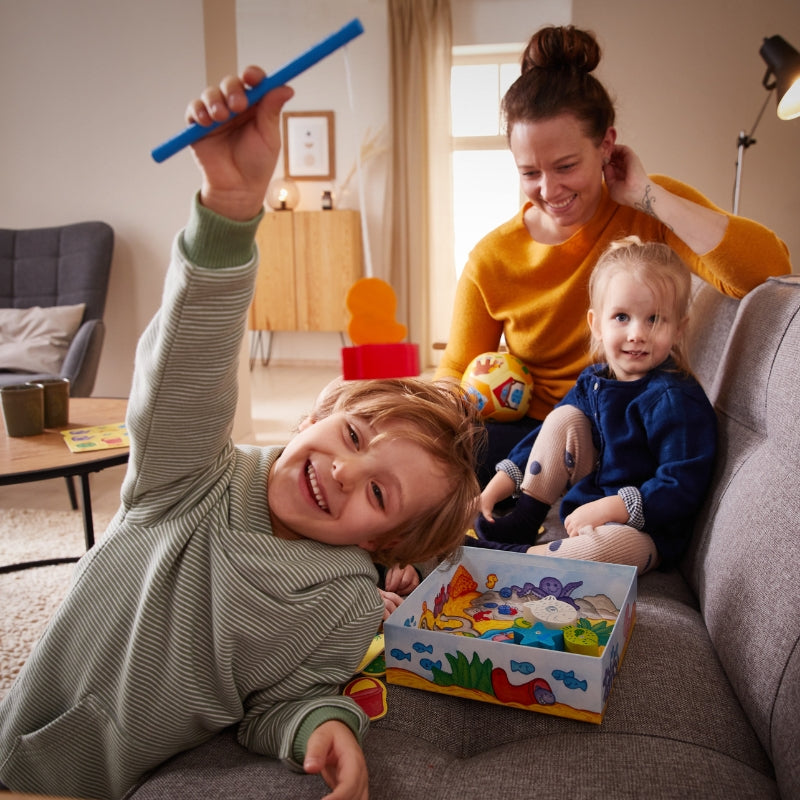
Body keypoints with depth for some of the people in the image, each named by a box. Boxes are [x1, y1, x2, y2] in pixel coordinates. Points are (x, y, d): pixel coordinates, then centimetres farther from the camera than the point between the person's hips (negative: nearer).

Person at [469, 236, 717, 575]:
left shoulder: (676, 400, -22)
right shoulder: (593, 382, 0)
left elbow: (683, 488, -25)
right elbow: (549, 435, 10)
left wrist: (608, 509, -30)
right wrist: (497, 486, 2)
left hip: (644, 532, -7)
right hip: (588, 504, 7)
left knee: (612, 543, -40)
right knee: (565, 417, -6)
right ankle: (522, 523, -4)